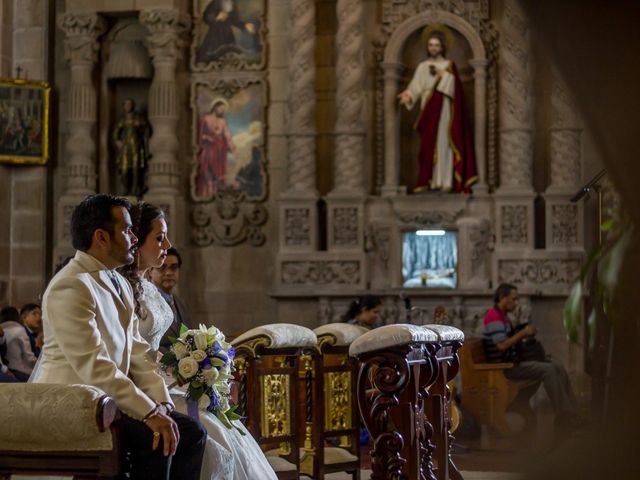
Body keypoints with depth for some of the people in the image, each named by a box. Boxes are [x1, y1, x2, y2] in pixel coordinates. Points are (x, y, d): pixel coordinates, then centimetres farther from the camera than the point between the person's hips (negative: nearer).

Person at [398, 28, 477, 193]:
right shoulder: (423, 66, 12)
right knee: (429, 144, -1)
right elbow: (416, 87, 2)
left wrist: (443, 75, -17)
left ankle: (446, 181, -8)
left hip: (444, 109, -3)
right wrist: (408, 95, -17)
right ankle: (431, 180, 1)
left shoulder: (449, 65, 5)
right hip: (428, 110, 3)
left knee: (444, 143, -7)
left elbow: (455, 87, -6)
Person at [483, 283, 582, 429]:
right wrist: (523, 333, -17)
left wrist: (525, 335, 4)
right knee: (548, 370, -22)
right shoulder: (493, 317, -16)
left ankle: (571, 411, -5)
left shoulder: (503, 316, 17)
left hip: (514, 360, 10)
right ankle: (563, 415, -17)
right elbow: (501, 345, -25)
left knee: (558, 367, -1)